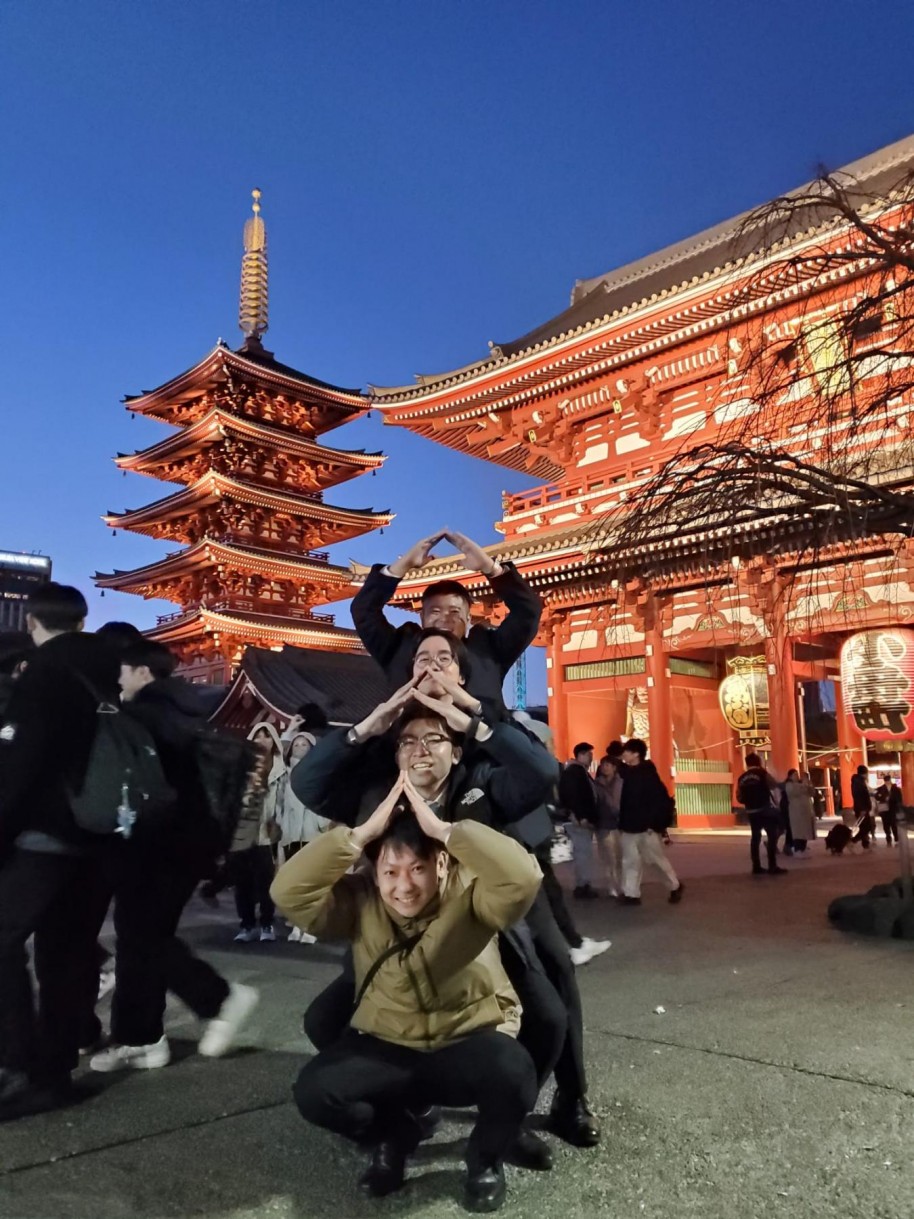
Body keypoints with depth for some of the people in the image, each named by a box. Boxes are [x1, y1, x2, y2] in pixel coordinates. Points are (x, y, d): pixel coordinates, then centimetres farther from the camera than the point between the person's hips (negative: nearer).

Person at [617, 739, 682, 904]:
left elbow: (663, 801, -17)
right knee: (630, 861, 6)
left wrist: (656, 823, -18)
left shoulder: (649, 774, -14)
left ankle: (675, 886, 27)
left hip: (647, 827, -6)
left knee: (657, 859, 8)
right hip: (629, 827, 6)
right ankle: (631, 894, 11)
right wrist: (622, 822, 6)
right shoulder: (627, 773, 6)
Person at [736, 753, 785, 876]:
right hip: (765, 809, -5)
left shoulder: (742, 778, 7)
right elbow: (774, 785, -1)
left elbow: (739, 797, 7)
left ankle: (756, 867, 10)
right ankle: (772, 866, -5)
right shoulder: (762, 772, -7)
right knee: (772, 836, -1)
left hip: (751, 811, 5)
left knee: (755, 837, 10)